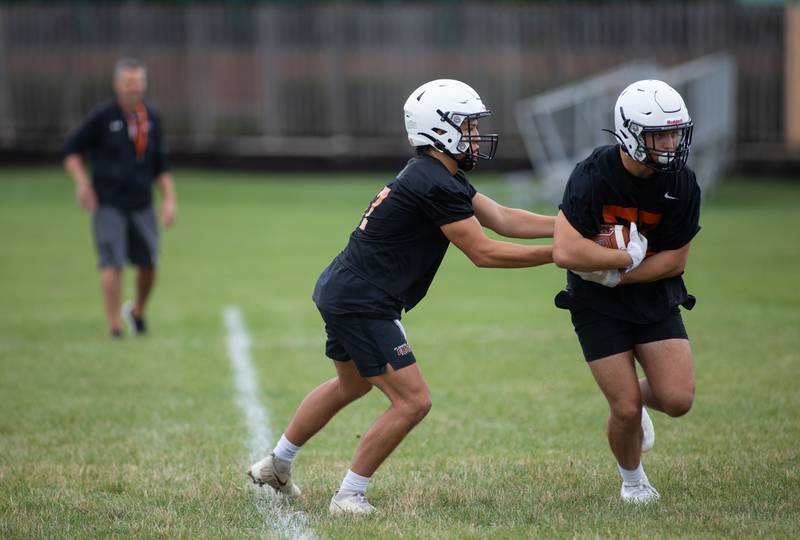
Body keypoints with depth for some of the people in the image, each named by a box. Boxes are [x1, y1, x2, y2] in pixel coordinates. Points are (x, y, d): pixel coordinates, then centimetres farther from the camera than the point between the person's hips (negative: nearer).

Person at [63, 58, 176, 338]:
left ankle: (137, 311, 30)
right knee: (112, 264, -12)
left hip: (141, 205, 4)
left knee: (148, 263, 3)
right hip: (108, 204, -4)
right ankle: (114, 326, -9)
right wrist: (81, 182, -9)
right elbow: (71, 149, 4)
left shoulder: (151, 119, 9)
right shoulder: (102, 116, -4)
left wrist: (169, 199, 9)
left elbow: (161, 165, 17)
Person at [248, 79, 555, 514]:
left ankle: (276, 465, 44)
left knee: (351, 385, 32)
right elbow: (484, 253, -18)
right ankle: (349, 496, 2)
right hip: (362, 303, -11)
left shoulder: (435, 175, 10)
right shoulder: (436, 185, -21)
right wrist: (557, 254, -14)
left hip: (342, 293, 11)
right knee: (412, 401, -8)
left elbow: (501, 218, 8)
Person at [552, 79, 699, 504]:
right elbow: (566, 253, -30)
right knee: (626, 410, -5)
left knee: (677, 400, -9)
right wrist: (628, 257, -22)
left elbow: (674, 261, -8)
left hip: (656, 300, 3)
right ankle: (632, 480, 26)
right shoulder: (594, 175, -22)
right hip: (599, 308, -3)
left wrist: (614, 275, -18)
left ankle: (634, 396, 27)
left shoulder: (682, 185, -12)